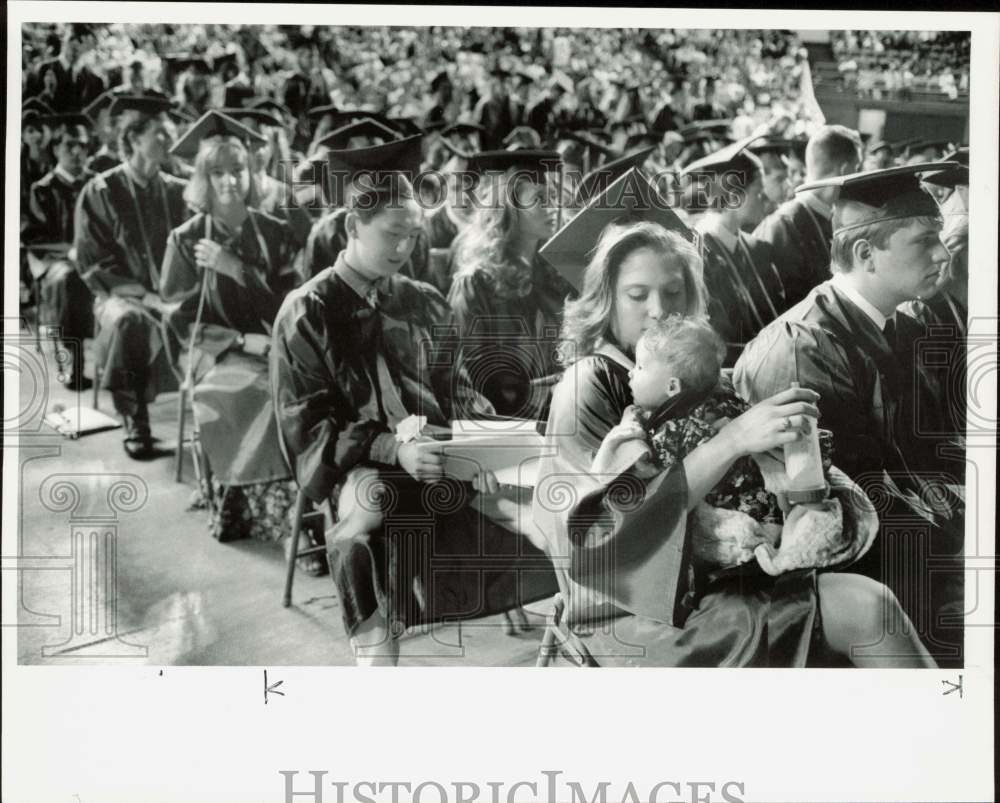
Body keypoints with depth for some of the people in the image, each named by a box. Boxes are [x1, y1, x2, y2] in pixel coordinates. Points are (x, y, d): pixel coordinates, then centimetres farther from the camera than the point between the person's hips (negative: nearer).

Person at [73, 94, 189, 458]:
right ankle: (135, 423, -24)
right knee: (128, 320, -38)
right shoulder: (100, 192, -3)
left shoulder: (177, 192, 8)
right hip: (122, 294, -3)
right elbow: (93, 264, -6)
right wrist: (145, 295, -18)